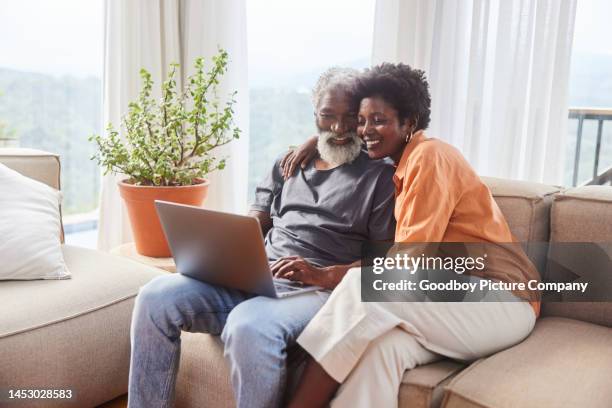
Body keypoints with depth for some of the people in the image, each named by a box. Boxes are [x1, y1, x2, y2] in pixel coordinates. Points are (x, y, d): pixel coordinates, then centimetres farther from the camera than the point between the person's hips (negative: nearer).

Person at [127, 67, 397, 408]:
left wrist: (323, 275, -18)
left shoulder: (381, 175, 5)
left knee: (248, 326, -37)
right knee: (156, 297, -14)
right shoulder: (289, 163, 22)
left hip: (318, 290, -5)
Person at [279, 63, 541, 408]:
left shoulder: (430, 155, -10)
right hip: (457, 296, 7)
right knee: (381, 344, -29)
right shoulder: (402, 163, 15)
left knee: (365, 287, -29)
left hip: (501, 301, -7)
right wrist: (316, 140, 19)